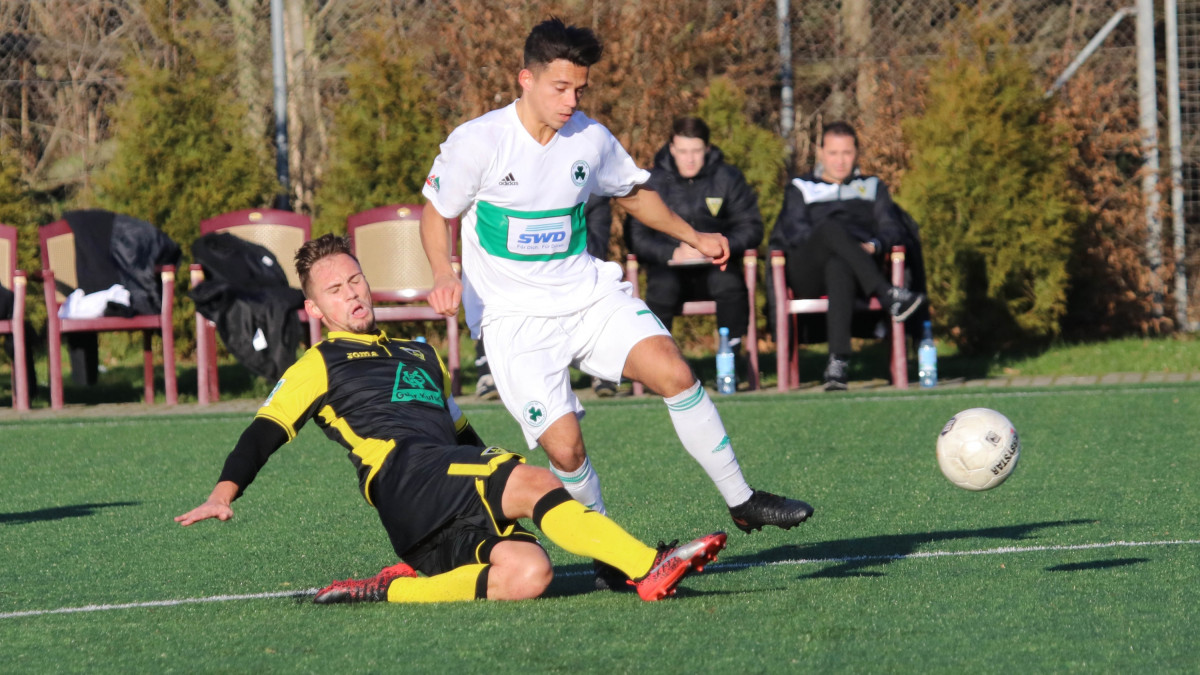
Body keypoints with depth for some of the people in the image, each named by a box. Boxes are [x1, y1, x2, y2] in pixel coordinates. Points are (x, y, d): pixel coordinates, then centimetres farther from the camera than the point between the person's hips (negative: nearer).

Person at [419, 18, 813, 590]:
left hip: (588, 294, 3)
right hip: (514, 316, -3)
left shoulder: (591, 140, 1)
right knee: (564, 447, -18)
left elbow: (631, 192, 23)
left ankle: (741, 501, -7)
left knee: (672, 370, -20)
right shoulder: (478, 142, -12)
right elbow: (436, 215, 0)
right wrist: (445, 276, -17)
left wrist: (693, 236, 17)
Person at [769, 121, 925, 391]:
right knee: (830, 226, -35)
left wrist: (873, 246, -10)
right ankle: (888, 295, -48)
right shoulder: (800, 189, 26)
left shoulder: (873, 187, 30)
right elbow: (794, 231, 6)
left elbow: (892, 227, 13)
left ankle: (838, 360, -57)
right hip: (807, 275, 0)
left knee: (838, 267, -41)